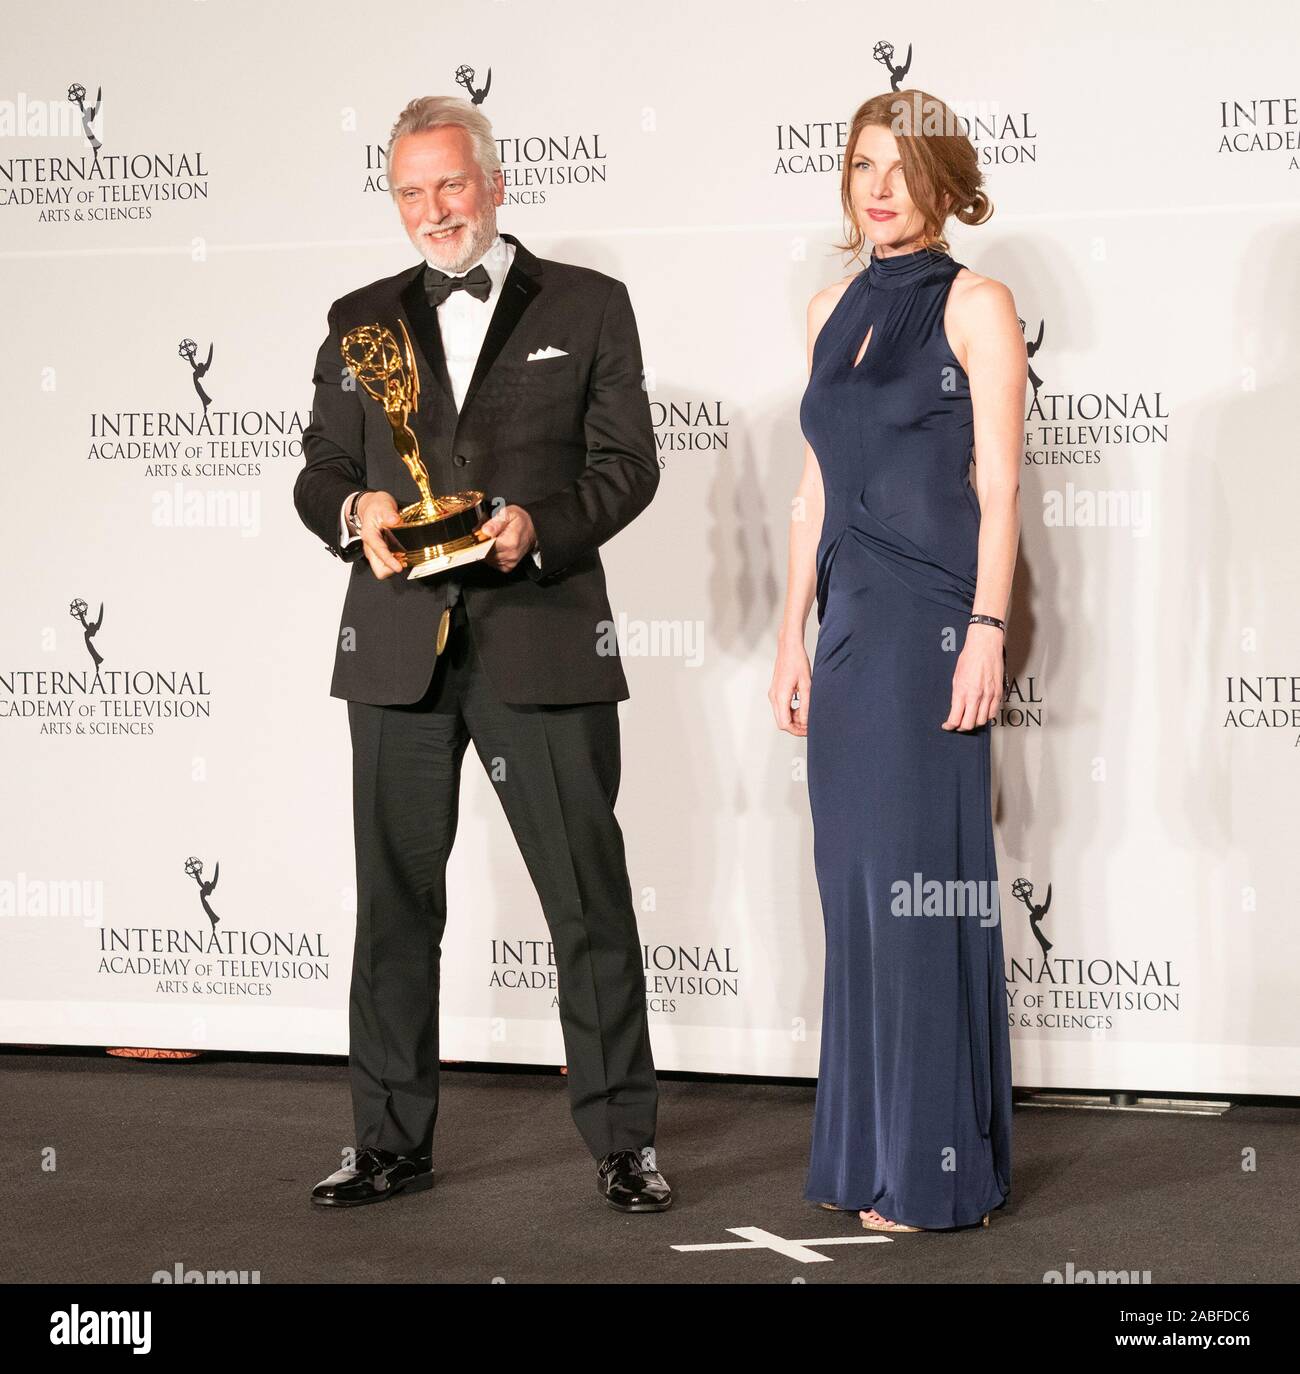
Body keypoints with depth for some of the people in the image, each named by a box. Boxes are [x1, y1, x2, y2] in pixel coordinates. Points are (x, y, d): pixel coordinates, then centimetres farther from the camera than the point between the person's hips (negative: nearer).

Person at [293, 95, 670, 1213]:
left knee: (589, 900, 0)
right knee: (394, 900, 7)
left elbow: (627, 461, 2)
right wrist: (356, 513, -9)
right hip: (399, 647, 3)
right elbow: (320, 468, 14)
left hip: (543, 645, -3)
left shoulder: (589, 307, 7)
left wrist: (542, 525, -16)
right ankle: (393, 1141, 17)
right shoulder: (360, 321, 15)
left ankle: (623, 1141, 10)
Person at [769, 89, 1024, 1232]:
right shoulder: (835, 309, 15)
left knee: (921, 878, -4)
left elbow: (999, 484, -8)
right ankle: (869, 1149, 18)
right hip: (848, 623, 6)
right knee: (857, 879, 9)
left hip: (932, 621, -6)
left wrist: (986, 632, -16)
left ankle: (937, 1168, 4)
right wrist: (794, 636, 13)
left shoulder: (975, 304, -3)